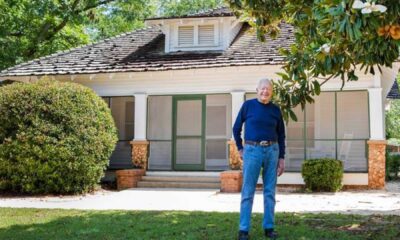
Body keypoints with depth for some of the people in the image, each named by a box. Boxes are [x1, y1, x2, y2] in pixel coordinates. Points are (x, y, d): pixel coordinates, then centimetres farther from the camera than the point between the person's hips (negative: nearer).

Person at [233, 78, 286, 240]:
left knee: (270, 191, 5)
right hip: (252, 150, -3)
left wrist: (281, 158, 7)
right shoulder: (248, 105, 1)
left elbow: (281, 135, 12)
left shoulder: (275, 110, 8)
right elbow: (236, 128, 9)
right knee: (248, 192, -3)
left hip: (272, 151, 3)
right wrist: (240, 149, 7)